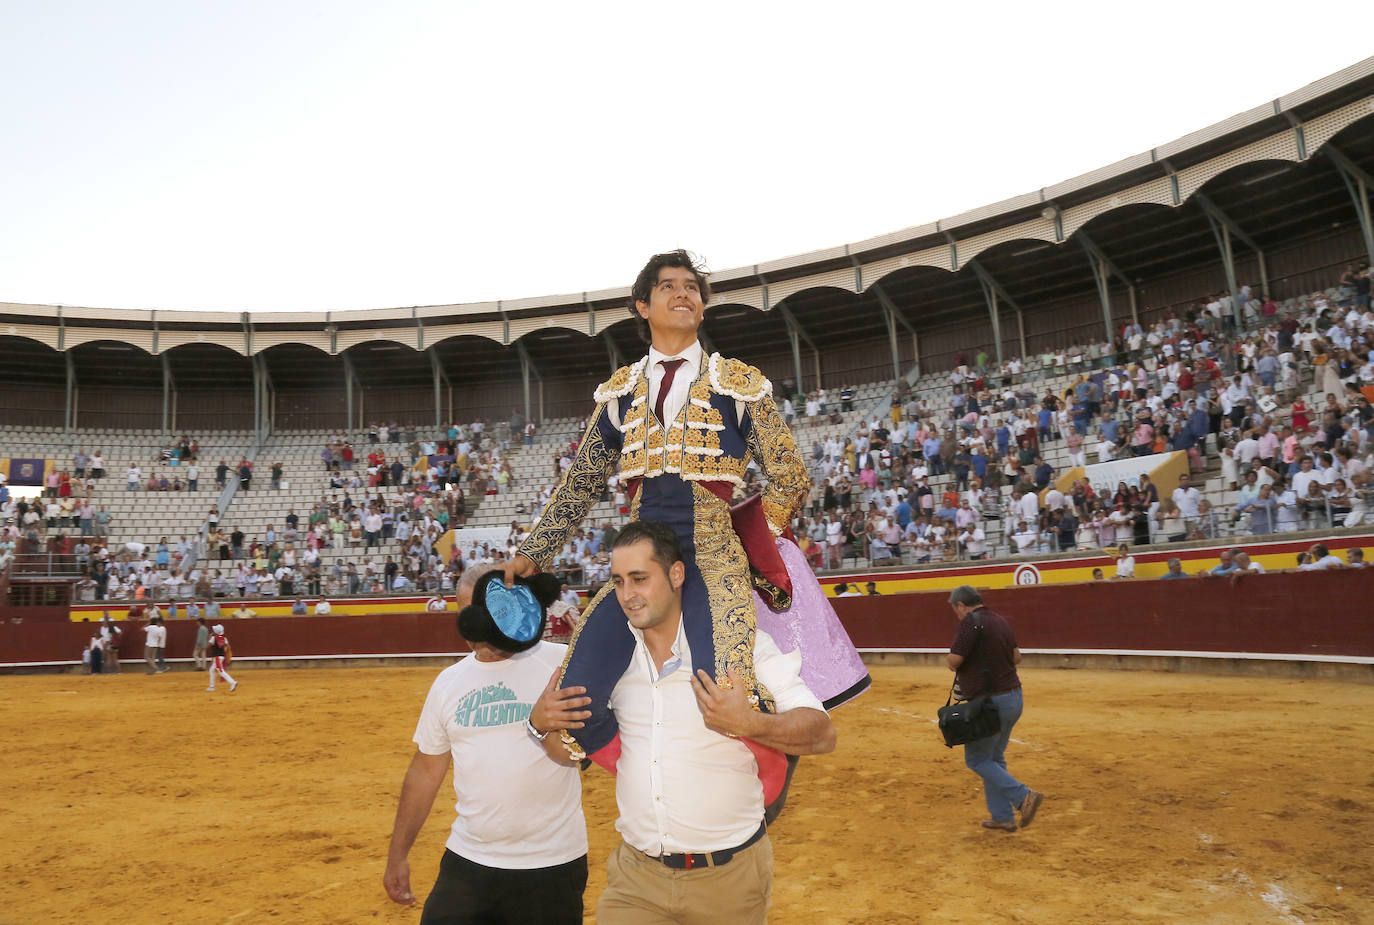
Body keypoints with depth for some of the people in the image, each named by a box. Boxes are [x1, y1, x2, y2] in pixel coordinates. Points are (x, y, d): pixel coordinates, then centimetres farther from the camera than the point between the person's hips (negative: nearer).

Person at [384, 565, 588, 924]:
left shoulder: (562, 662, -9)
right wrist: (397, 856, 16)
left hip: (551, 867, -3)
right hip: (467, 863, 4)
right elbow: (425, 772, 13)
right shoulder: (448, 682, 6)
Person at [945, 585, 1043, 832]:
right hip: (1013, 697, 9)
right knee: (995, 758, 19)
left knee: (977, 760, 4)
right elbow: (1016, 657, 16)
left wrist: (952, 663, 3)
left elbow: (954, 661, -19)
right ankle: (1002, 816, 23)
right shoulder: (1000, 620, 9)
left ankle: (1024, 797, -6)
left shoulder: (971, 622, -16)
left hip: (989, 701, -9)